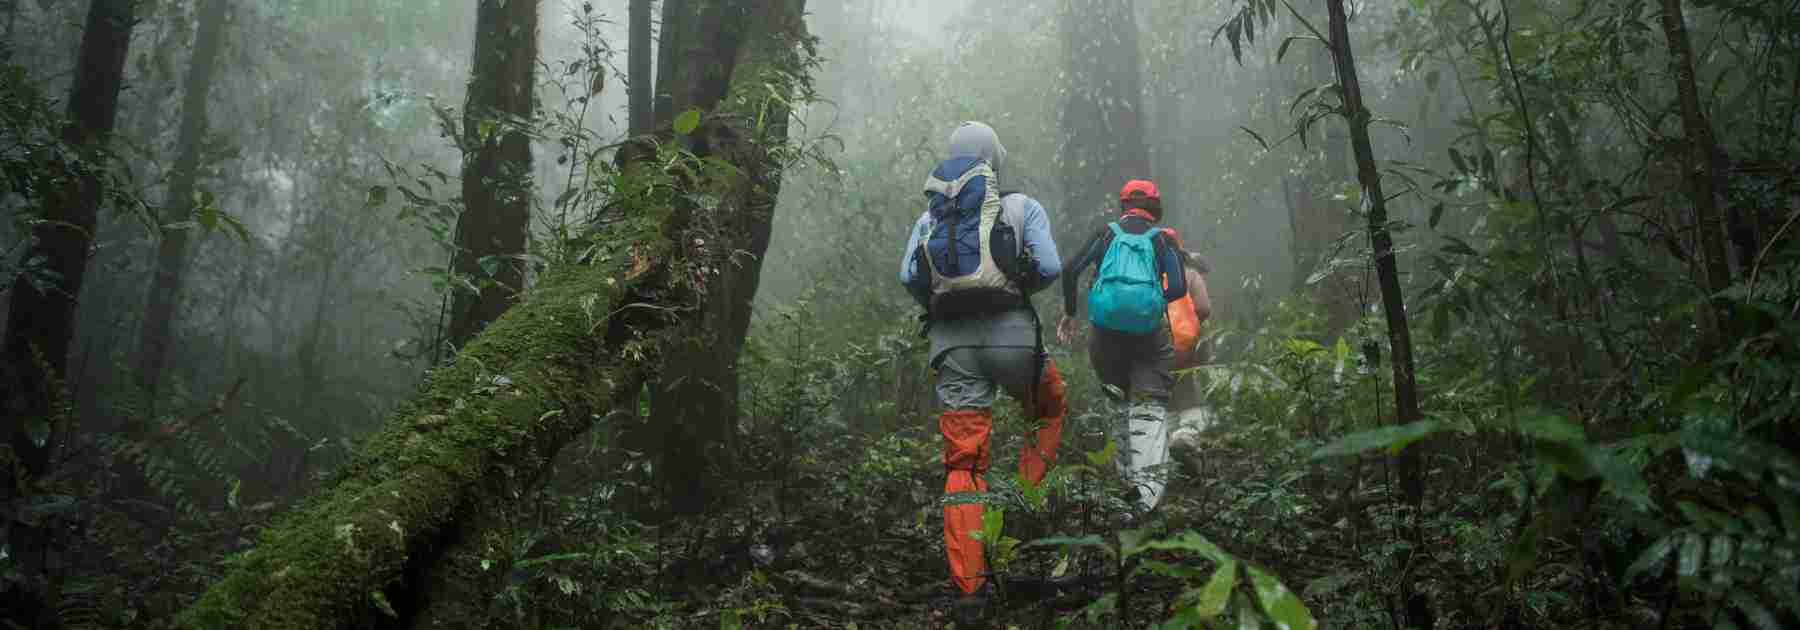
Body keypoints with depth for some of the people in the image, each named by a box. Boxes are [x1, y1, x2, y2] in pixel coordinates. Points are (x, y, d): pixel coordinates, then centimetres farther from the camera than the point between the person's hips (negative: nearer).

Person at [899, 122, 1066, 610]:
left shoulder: (929, 216, 17)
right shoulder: (1021, 206, 9)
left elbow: (909, 276, 3)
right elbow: (1050, 267, -2)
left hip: (951, 341, 2)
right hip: (1009, 331, -2)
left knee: (963, 463, 5)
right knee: (1050, 409, 29)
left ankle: (969, 584, 0)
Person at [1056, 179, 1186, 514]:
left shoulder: (1107, 233, 10)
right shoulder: (1162, 239, 8)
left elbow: (1070, 271, -2)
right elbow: (1178, 288, -4)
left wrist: (1070, 313, 10)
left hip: (1107, 332, 1)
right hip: (1149, 332, -1)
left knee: (1116, 403, 19)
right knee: (1149, 408, 0)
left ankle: (1126, 476, 19)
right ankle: (1148, 482, -17)